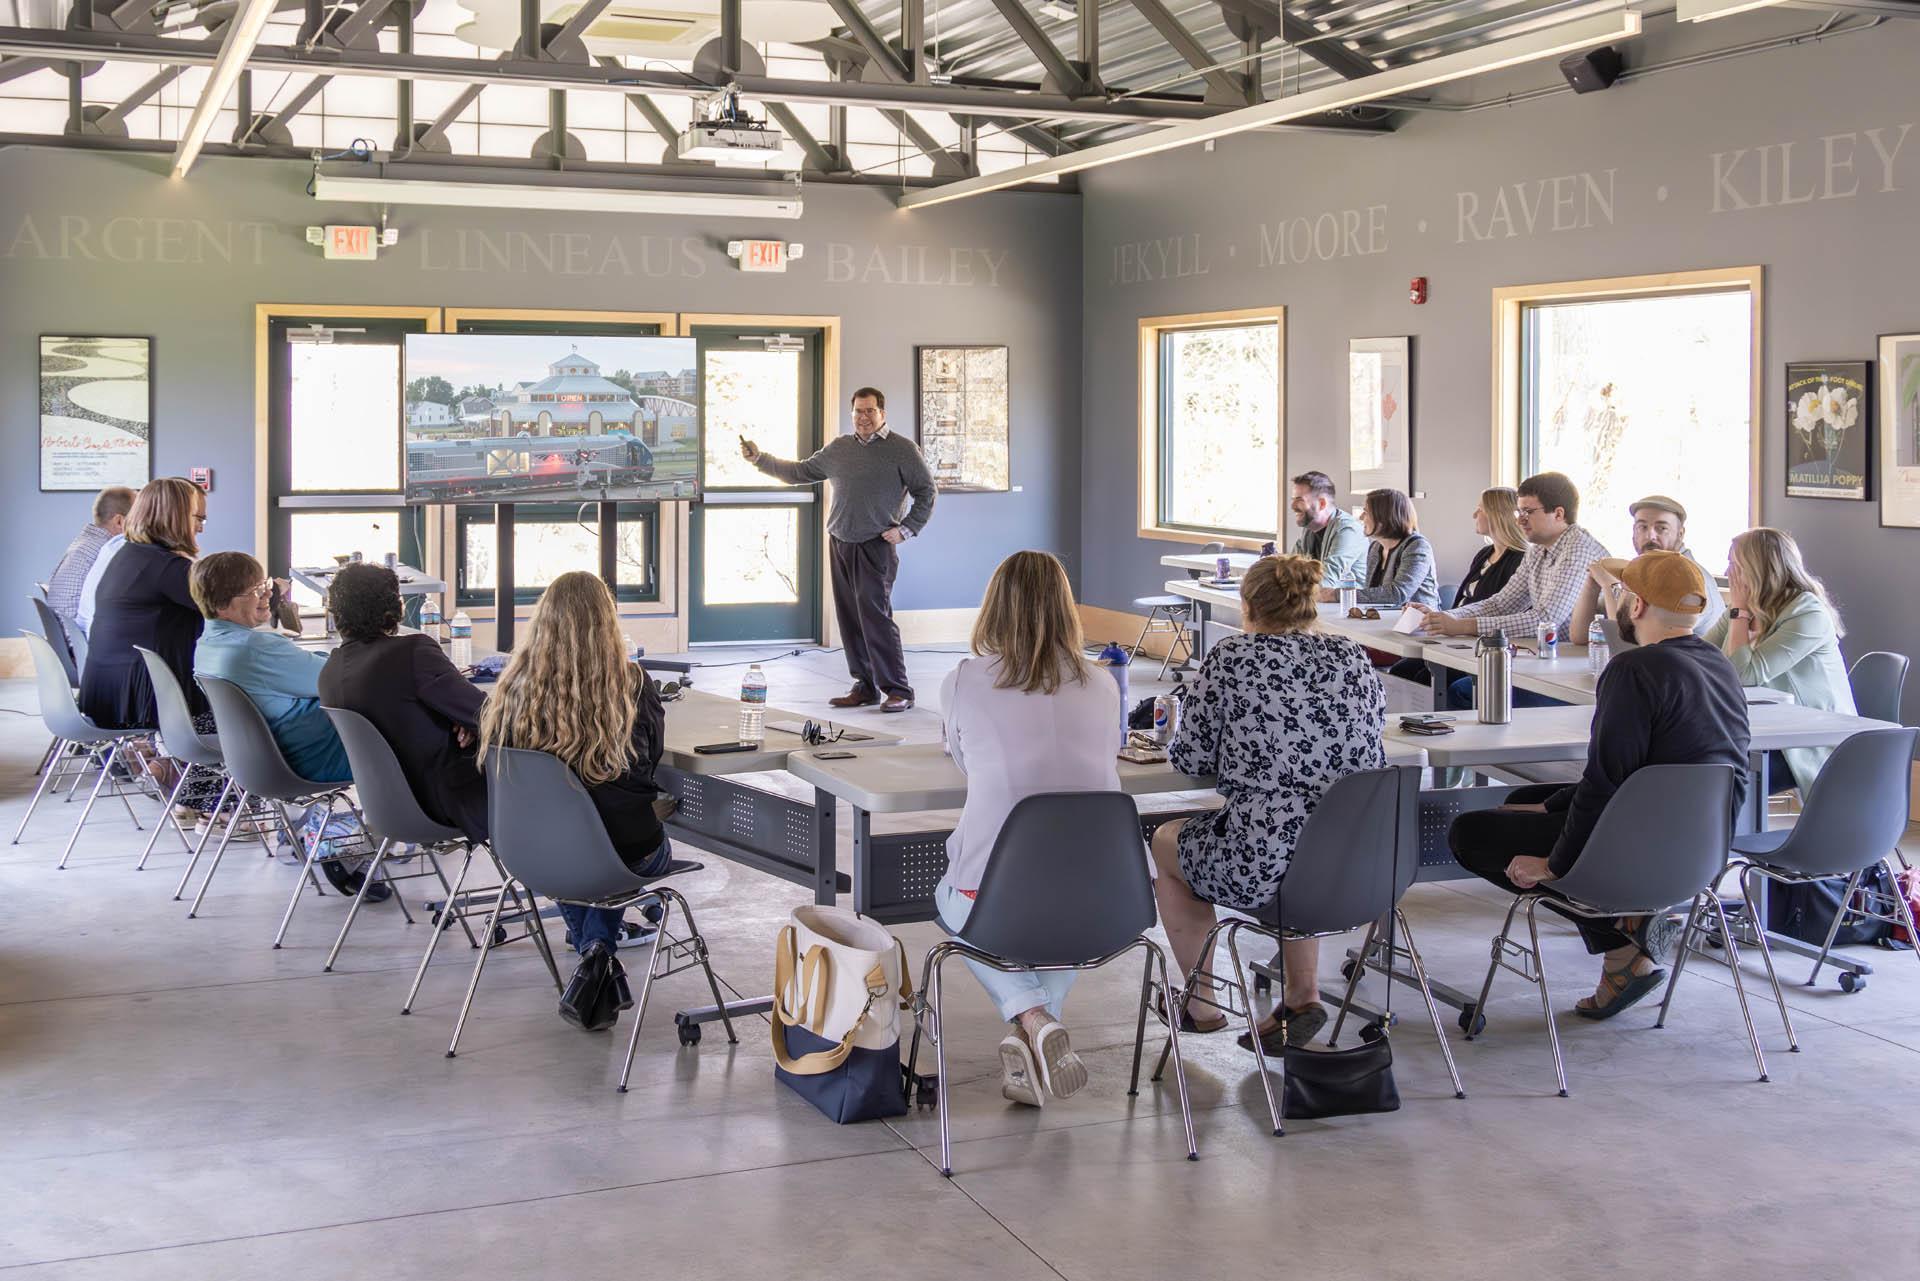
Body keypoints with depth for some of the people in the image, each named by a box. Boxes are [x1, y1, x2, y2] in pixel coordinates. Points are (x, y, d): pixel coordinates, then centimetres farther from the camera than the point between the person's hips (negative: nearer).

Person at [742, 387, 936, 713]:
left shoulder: (902, 450, 1)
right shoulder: (838, 448, 15)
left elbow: (926, 492, 3)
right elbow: (799, 472, 23)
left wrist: (906, 529, -7)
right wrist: (760, 459, 18)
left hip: (876, 547, -6)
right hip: (839, 544, 6)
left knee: (875, 616, -14)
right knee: (849, 619, 5)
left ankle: (898, 691, -10)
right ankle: (865, 687, 13)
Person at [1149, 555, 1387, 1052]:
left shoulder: (1232, 657, -7)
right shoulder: (1354, 659, 5)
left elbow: (1191, 758, -3)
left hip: (1264, 864, -5)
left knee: (1167, 841, 27)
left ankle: (1201, 1006, 37)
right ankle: (1303, 993, 28)